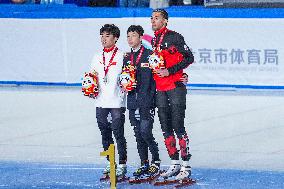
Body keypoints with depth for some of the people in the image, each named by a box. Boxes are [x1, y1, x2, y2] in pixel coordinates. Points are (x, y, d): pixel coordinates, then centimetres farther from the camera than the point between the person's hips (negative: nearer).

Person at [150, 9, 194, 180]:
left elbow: (189, 58, -11)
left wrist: (169, 71, -16)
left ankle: (186, 165, -7)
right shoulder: (153, 41, 16)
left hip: (176, 87, -8)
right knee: (166, 128, 8)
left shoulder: (174, 37, -7)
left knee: (178, 126, -10)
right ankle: (175, 164, 15)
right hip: (160, 90, 8)